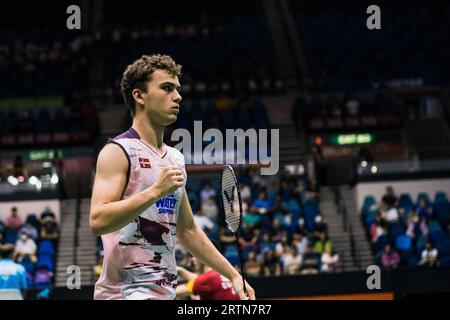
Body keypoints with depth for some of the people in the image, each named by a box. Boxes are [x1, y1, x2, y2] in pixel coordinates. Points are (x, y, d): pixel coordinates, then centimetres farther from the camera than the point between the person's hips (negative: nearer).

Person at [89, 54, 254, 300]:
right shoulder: (118, 152, -8)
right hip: (127, 291, -9)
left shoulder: (175, 158, 17)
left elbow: (187, 231, 25)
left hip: (164, 290, 9)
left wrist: (232, 274, 20)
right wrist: (156, 190, -25)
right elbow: (97, 221, -21)